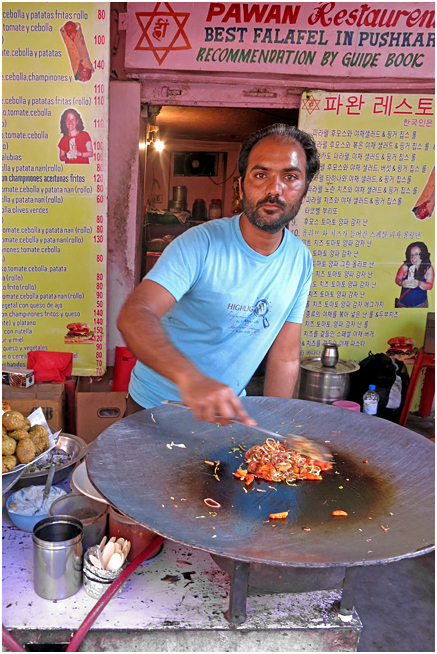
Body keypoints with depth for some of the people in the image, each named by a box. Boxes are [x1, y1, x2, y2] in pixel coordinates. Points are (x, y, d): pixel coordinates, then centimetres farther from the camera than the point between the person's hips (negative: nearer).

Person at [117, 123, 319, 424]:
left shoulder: (301, 261, -7)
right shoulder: (200, 244, -23)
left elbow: (285, 359, -3)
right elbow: (134, 315, -37)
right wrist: (189, 377, -54)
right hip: (157, 406, -4)